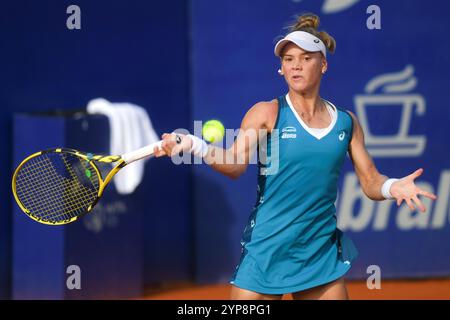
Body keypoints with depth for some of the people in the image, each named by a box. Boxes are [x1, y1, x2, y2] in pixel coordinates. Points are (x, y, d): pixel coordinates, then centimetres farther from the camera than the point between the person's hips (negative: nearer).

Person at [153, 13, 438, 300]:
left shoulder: (347, 122, 5)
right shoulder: (267, 113, -4)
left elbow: (370, 182, 7)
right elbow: (235, 164, -18)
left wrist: (392, 187, -16)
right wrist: (195, 146, -37)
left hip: (323, 256, 3)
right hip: (267, 252, -3)